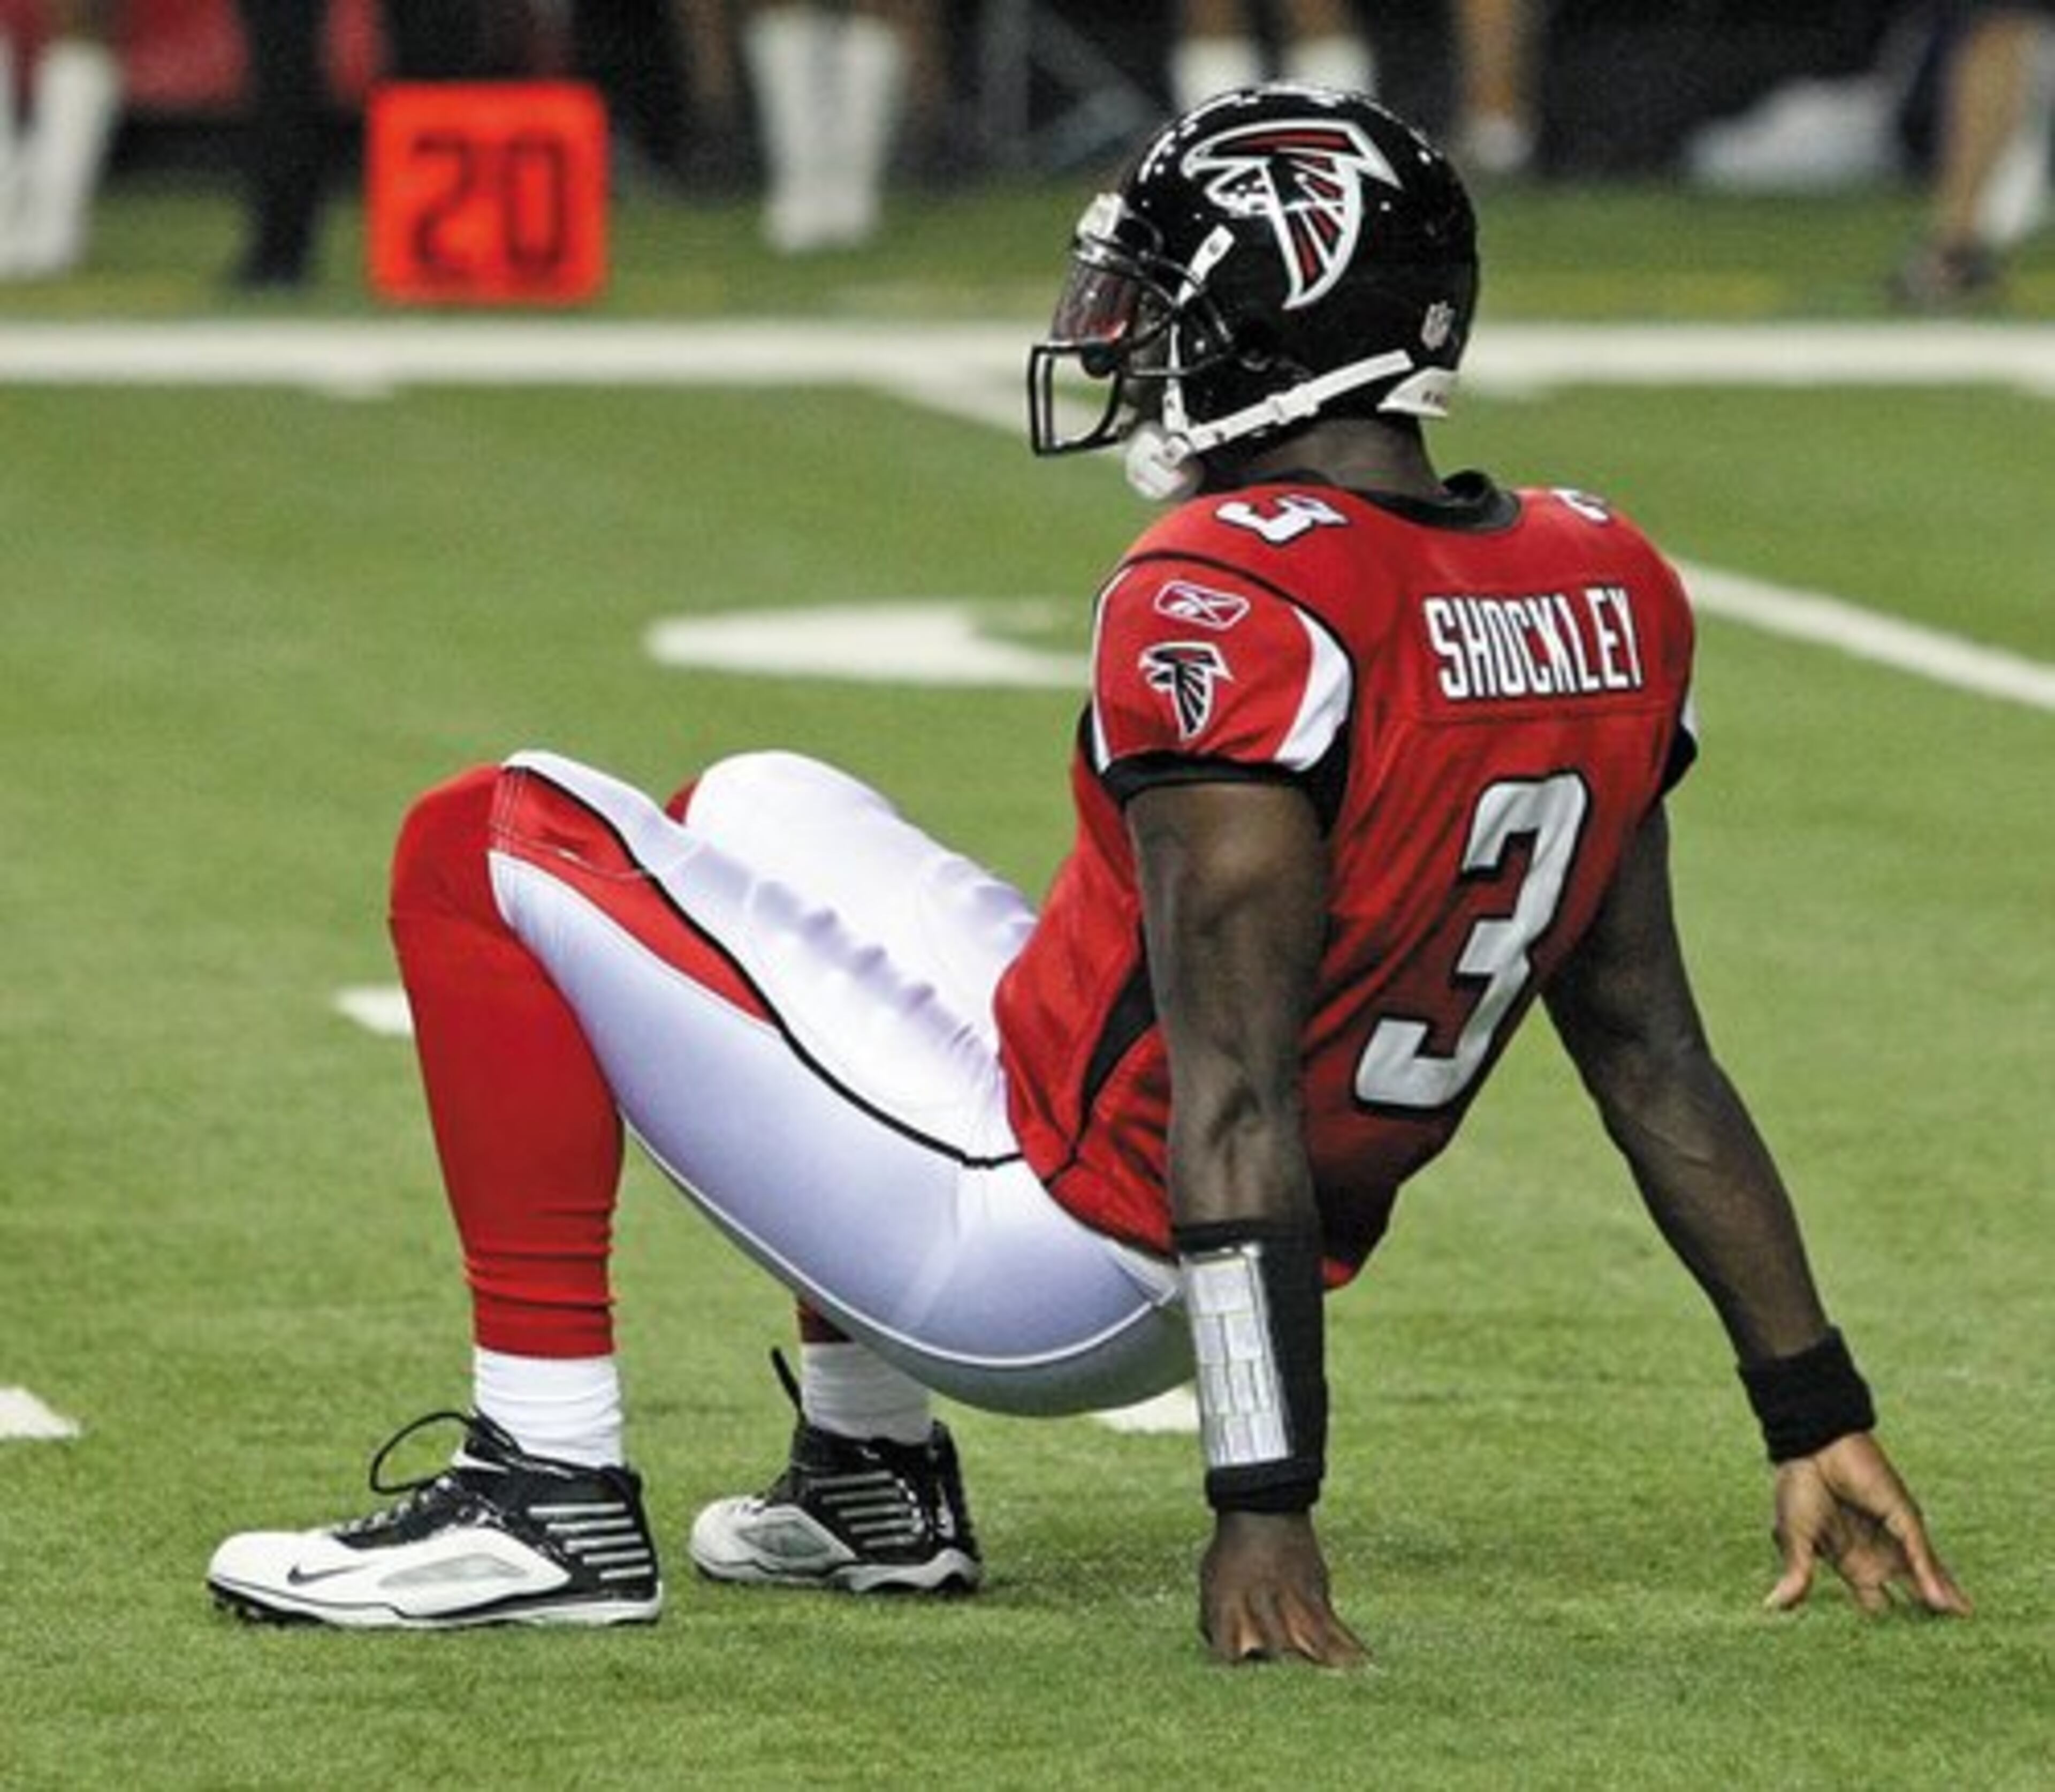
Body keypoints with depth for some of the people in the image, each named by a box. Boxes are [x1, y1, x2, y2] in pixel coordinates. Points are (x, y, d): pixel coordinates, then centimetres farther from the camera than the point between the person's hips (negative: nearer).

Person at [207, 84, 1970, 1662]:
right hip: (1162, 1312, 9)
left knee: (497, 846, -2)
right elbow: (1652, 1054, 5)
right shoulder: (1605, 589, 2)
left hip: (1030, 1252, -9)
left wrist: (1265, 1502, -26)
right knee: (751, 813, 29)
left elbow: (1236, 1101, -26)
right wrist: (1817, 1412, 11)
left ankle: (553, 1491, -4)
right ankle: (872, 1479, 32)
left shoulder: (1232, 603, -23)